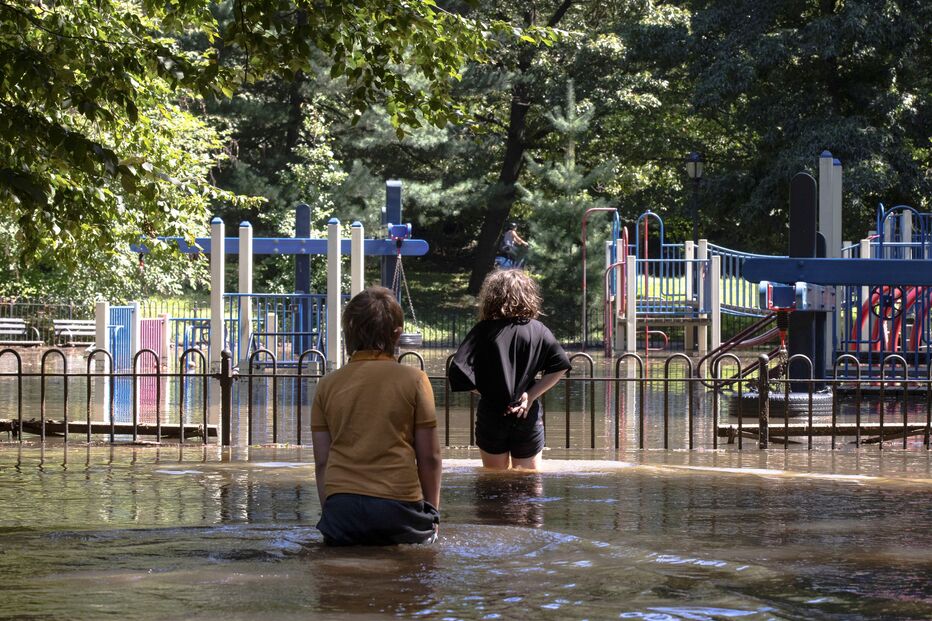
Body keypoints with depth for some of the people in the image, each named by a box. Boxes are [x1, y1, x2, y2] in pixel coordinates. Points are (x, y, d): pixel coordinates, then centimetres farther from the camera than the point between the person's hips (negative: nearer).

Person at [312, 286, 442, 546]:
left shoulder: (328, 384, 9)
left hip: (341, 507, 2)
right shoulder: (413, 380, 3)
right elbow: (429, 457, 5)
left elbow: (321, 462, 10)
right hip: (399, 504, -2)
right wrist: (433, 511, 16)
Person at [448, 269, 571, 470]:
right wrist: (531, 395, -6)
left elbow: (459, 370, -16)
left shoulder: (484, 331, -8)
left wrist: (484, 391, -2)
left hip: (491, 415, -1)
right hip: (528, 417, 1)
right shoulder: (537, 330, -1)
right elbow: (560, 366, -8)